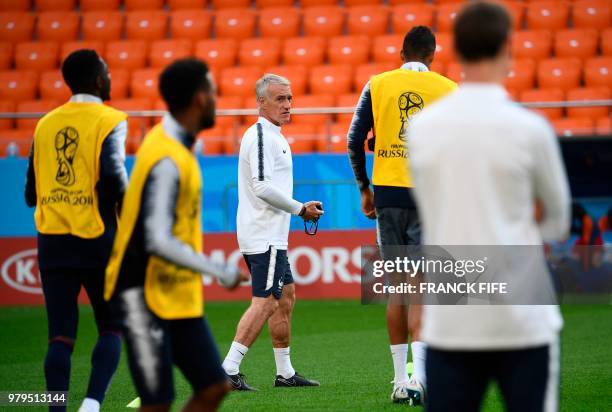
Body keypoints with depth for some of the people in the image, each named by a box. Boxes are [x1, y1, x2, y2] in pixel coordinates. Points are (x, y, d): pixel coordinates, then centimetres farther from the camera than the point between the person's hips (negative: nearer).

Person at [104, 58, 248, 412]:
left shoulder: (177, 146, 8)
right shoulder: (167, 161, -22)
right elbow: (159, 242, -28)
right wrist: (223, 273, -21)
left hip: (179, 297, 9)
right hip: (145, 296, -9)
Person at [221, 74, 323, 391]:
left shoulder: (272, 136, 19)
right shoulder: (260, 135, -13)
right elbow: (262, 186, -22)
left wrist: (300, 208, 13)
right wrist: (300, 209, -13)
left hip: (270, 235, 11)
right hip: (264, 235, -11)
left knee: (285, 296, 14)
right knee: (265, 302, -12)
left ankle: (285, 373, 19)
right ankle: (227, 369, -15)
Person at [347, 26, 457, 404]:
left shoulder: (377, 85, 6)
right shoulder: (448, 90, 3)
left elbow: (355, 141, 4)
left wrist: (364, 189, 15)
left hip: (388, 194, 2)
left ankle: (401, 380, 11)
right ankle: (418, 377, -15)